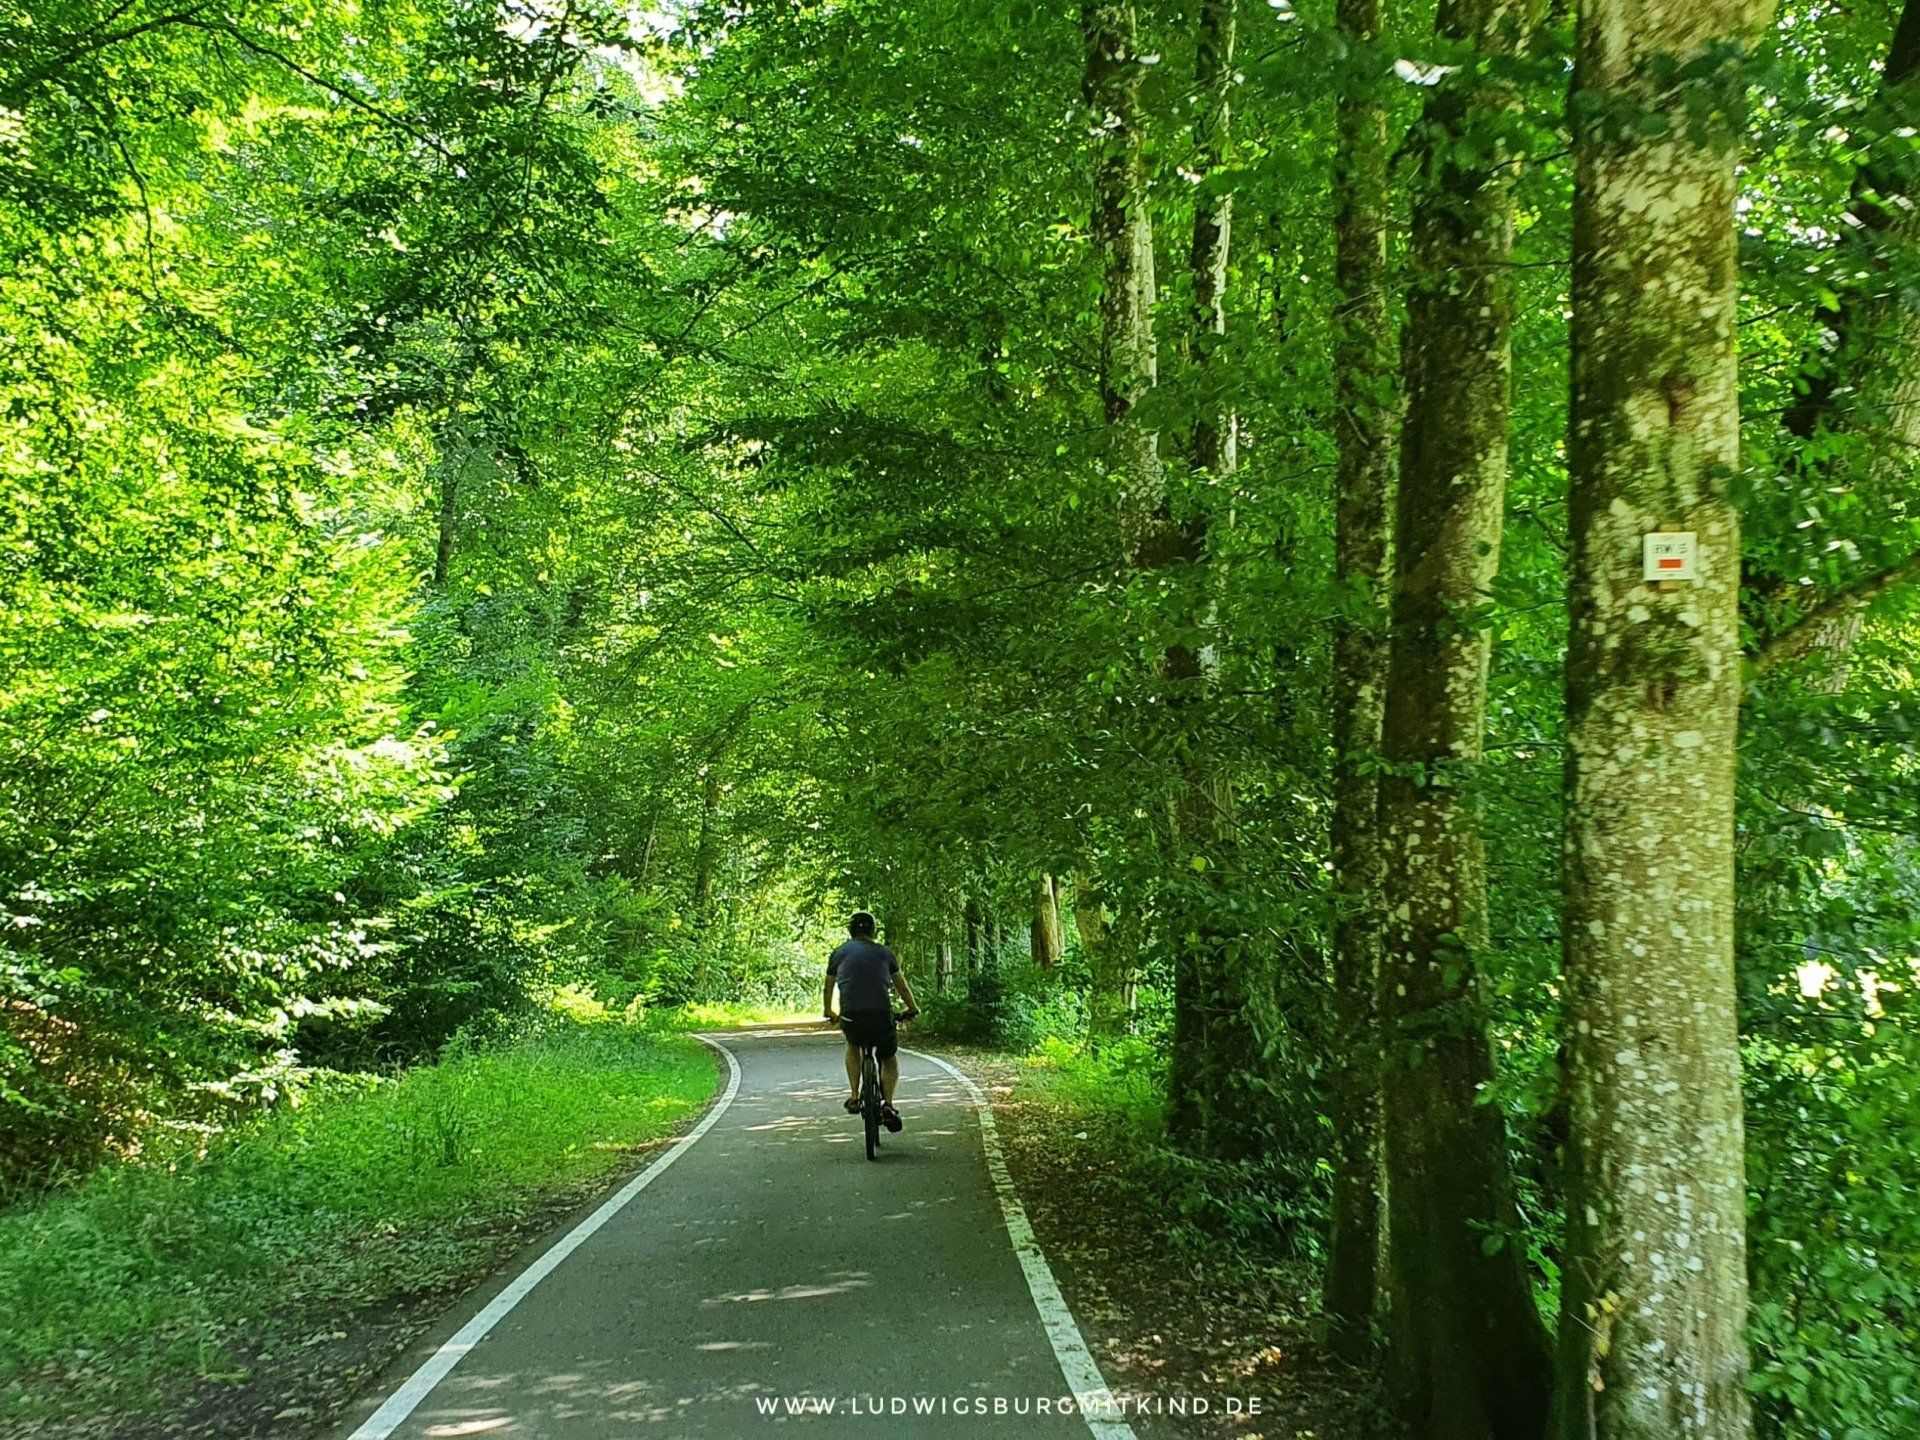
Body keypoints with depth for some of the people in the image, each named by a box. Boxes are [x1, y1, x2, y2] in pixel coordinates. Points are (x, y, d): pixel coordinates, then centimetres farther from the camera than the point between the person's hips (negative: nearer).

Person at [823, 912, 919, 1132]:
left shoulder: (839, 953, 16)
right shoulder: (884, 952, 15)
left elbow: (828, 988, 29)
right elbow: (902, 985, 26)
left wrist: (828, 1013, 48)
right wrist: (912, 1009, 43)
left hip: (851, 1018, 1)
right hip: (882, 1017, 0)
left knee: (853, 1045, 34)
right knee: (890, 1058, 25)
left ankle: (854, 1097, 23)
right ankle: (888, 1104, 6)